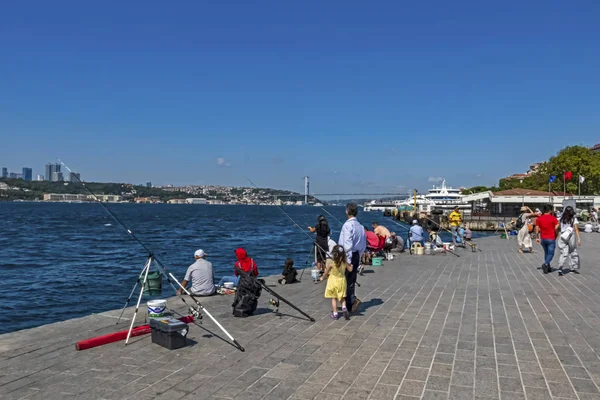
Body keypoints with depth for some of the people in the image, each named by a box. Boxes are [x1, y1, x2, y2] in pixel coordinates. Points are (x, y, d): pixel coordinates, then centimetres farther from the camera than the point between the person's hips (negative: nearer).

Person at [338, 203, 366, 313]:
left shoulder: (347, 225, -16)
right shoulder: (360, 226, 8)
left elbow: (348, 244, -23)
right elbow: (363, 245, 14)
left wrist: (348, 260, -21)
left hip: (347, 255, -8)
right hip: (357, 255, 8)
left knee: (345, 280, 1)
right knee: (352, 280, 15)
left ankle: (352, 301, -11)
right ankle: (349, 304, 21)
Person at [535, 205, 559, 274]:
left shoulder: (539, 218, 2)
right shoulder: (553, 218, -9)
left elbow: (537, 229, 1)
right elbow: (556, 229, -13)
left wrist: (537, 237, 7)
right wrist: (556, 236, 3)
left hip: (543, 239, 4)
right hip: (551, 239, -4)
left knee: (546, 253, 18)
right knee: (551, 254, 3)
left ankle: (548, 267, 24)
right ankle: (545, 264, -21)